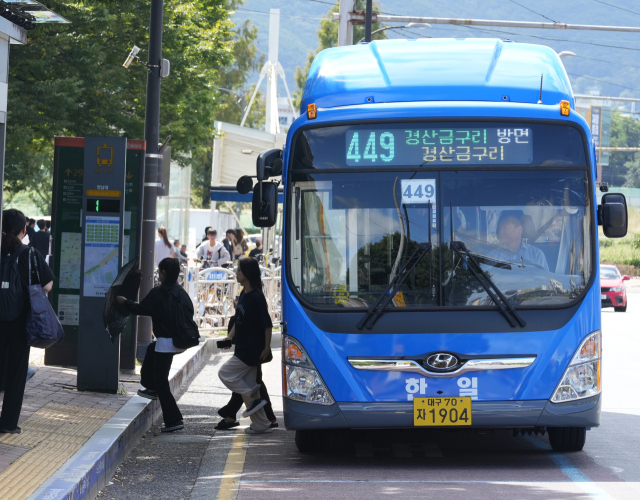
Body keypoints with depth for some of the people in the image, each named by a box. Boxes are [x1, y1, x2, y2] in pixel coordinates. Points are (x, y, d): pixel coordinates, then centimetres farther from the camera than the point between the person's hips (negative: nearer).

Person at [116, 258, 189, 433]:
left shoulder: (158, 293, -16)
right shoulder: (180, 292, 4)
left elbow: (141, 309, -9)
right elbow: (190, 311, 8)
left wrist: (124, 302, 8)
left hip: (166, 343, -8)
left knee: (161, 381, 0)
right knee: (151, 349, 36)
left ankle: (174, 420, -3)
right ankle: (151, 388, 47)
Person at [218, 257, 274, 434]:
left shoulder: (256, 297, -18)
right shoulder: (243, 295, 10)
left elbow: (267, 324, -18)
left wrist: (267, 348, -17)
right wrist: (229, 337, 13)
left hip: (252, 350, -9)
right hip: (244, 348, 9)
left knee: (225, 373, -8)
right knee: (247, 385, 12)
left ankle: (254, 399, -2)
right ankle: (261, 425, 17)